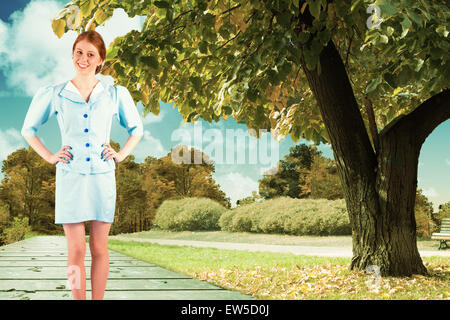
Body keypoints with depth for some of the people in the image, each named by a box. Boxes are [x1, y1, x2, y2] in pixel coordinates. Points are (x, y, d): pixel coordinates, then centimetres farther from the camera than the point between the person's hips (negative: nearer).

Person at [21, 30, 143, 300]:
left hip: (102, 176, 1)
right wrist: (50, 156, 5)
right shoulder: (54, 95, 2)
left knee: (99, 248, 5)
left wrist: (121, 154, 6)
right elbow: (28, 129, 15)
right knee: (76, 249, 1)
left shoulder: (116, 94, 4)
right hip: (70, 177, -1)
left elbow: (136, 128, 18)